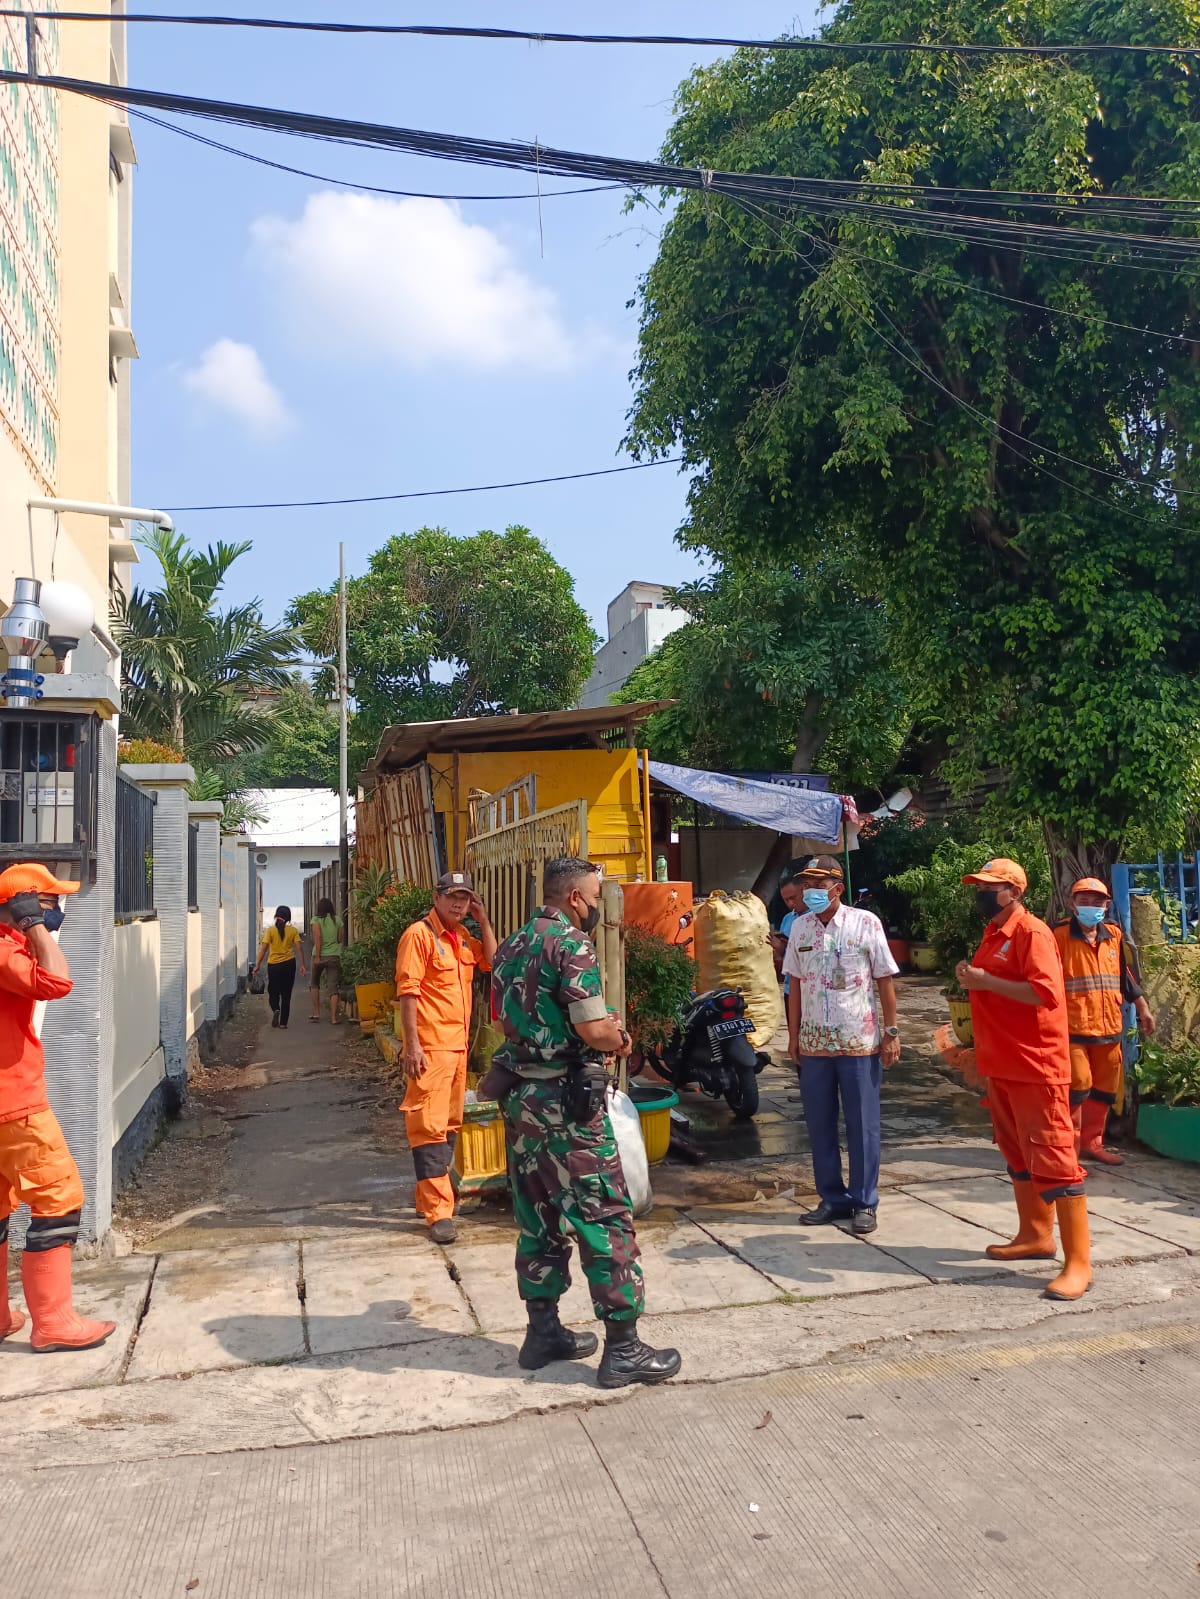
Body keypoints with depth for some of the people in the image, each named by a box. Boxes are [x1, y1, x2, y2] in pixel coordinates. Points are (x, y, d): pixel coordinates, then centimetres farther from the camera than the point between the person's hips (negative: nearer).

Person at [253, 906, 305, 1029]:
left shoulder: (270, 930, -6)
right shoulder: (293, 931, -2)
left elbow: (264, 949, -9)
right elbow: (299, 948, -6)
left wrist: (257, 965, -5)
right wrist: (302, 965, -2)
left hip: (273, 965, -1)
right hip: (289, 964, 1)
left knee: (273, 992, 15)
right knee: (286, 994, 9)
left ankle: (275, 1009, -14)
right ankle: (283, 1022, 7)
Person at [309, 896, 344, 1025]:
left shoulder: (316, 920, -4)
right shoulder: (337, 920, 5)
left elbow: (317, 937, -14)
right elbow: (340, 939, 8)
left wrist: (317, 956, -15)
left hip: (320, 955, -1)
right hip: (334, 956, 1)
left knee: (314, 984, 19)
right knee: (334, 987, 1)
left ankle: (316, 1013, 15)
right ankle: (334, 1017, -5)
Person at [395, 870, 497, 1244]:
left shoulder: (463, 936, 13)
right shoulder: (419, 934, -11)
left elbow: (491, 961, 12)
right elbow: (407, 991, -15)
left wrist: (483, 920, 4)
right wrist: (412, 1044, -20)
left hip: (459, 1044, 9)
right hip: (430, 1046, -9)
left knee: (449, 1124, 16)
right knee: (430, 1125, -7)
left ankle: (431, 1195, 28)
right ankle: (438, 1212, -7)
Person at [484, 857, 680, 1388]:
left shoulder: (511, 947, 11)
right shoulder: (572, 944, -16)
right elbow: (594, 1031, -22)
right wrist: (620, 1038, 1)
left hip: (519, 1098, 9)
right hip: (565, 1103, -9)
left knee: (538, 1219, 16)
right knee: (606, 1221, 0)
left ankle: (543, 1332, 25)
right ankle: (623, 1349, 6)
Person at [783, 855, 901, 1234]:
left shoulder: (866, 924, -7)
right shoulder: (800, 926, 5)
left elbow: (885, 980, -3)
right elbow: (795, 983, 10)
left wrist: (891, 1032, -6)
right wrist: (793, 1035, 9)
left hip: (860, 1042, -4)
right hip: (814, 1042, 4)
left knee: (862, 1125, 4)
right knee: (820, 1124, 10)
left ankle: (865, 1203, 17)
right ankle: (832, 1198, 24)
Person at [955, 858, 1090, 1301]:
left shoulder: (1032, 932, -14)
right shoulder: (993, 934, 14)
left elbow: (1046, 993, -27)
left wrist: (985, 980, -23)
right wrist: (971, 979, 6)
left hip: (1036, 1068, -9)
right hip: (1002, 1066, 10)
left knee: (1053, 1161, -7)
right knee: (1018, 1156, 18)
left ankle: (1079, 1263, -1)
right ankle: (1035, 1236, 31)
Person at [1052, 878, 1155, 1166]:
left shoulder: (1114, 934, 10)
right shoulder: (1060, 935, -8)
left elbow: (1123, 975, 21)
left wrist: (1142, 1007, 22)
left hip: (1108, 1027, 6)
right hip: (1072, 1027, -6)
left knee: (1104, 1090, 12)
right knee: (1077, 1088, -8)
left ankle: (1091, 1143, 27)